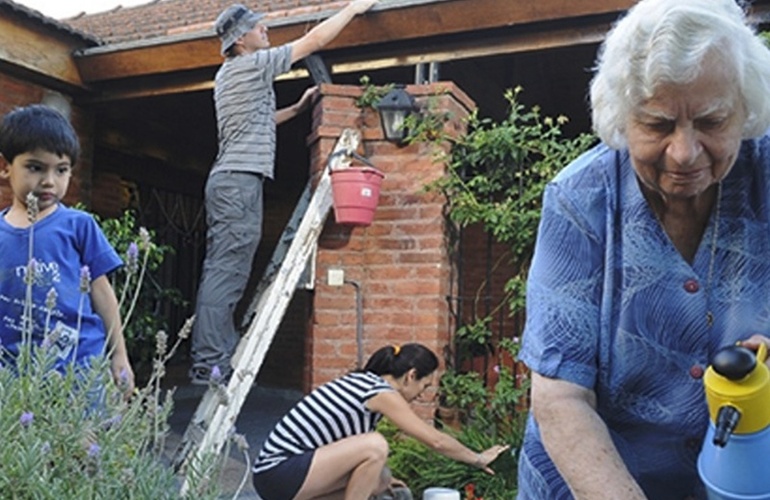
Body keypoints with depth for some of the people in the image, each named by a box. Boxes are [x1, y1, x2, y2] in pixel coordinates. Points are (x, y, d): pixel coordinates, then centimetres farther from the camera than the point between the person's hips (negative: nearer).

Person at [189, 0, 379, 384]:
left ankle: (216, 360, 9)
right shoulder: (252, 64, -2)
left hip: (226, 180, 10)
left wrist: (298, 108, 32)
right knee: (227, 273, -13)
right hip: (241, 180, -10)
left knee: (222, 273, 6)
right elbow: (315, 40, 1)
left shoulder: (228, 75, 25)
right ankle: (208, 363, -14)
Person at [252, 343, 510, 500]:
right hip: (279, 473, -9)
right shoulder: (382, 393, -13)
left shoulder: (362, 381, 13)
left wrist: (380, 475, 37)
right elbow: (437, 440, -8)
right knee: (375, 445, -20)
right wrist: (478, 459, 7)